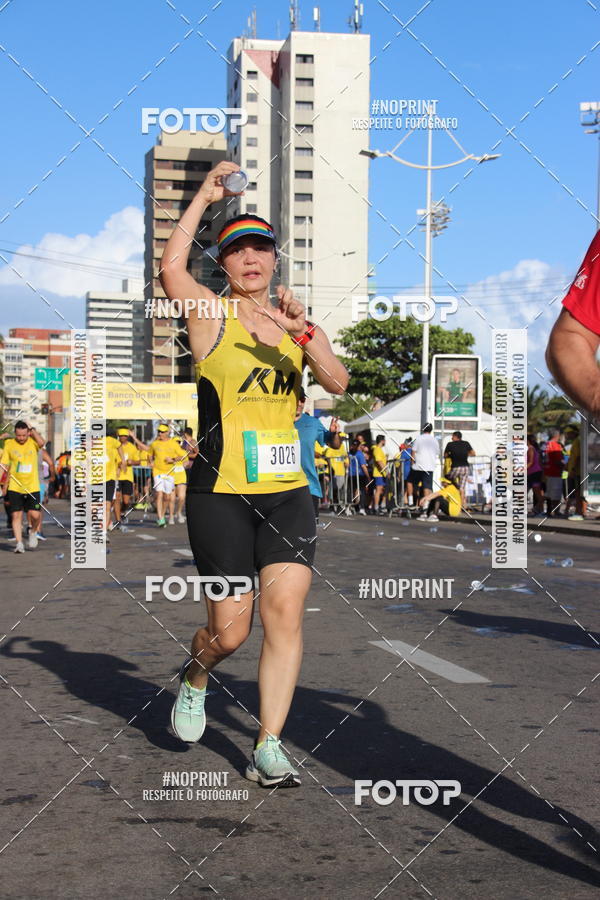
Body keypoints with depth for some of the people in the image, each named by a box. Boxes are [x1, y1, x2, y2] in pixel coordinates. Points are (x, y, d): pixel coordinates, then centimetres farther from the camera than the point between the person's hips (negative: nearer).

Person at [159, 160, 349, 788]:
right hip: (221, 494, -3)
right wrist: (205, 196, -15)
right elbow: (171, 267, -20)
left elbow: (337, 384, -4)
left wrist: (303, 332, -20)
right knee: (229, 630, -1)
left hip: (289, 491, 4)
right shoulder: (213, 315, 0)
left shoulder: (296, 323, 11)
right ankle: (193, 679, 33)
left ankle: (268, 749, 5)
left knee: (285, 616, -5)